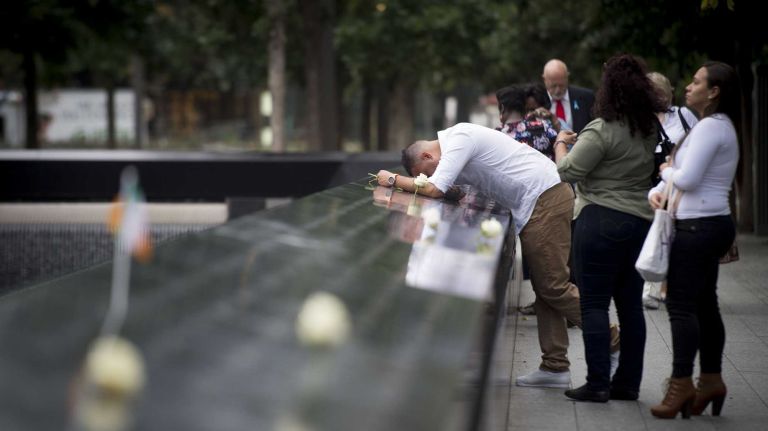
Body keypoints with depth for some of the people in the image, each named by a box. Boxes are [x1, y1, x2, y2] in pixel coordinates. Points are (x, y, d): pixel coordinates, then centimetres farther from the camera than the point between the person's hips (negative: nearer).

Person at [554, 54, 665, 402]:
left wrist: (562, 144, 9)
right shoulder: (653, 130, 9)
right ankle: (628, 382, 15)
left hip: (602, 220, -7)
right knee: (630, 305, 11)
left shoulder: (601, 131, -14)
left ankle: (597, 383, -4)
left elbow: (568, 172, -12)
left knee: (594, 304, -2)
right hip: (642, 220, 7)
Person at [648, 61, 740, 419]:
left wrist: (667, 171, -2)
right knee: (705, 305, 12)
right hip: (713, 225, 10)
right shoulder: (720, 127, 18)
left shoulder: (710, 127, -16)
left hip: (698, 227, -10)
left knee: (681, 305, -7)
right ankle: (711, 380, 17)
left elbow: (687, 178, -23)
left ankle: (681, 383, -6)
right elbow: (681, 174, 18)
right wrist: (656, 192, 1)